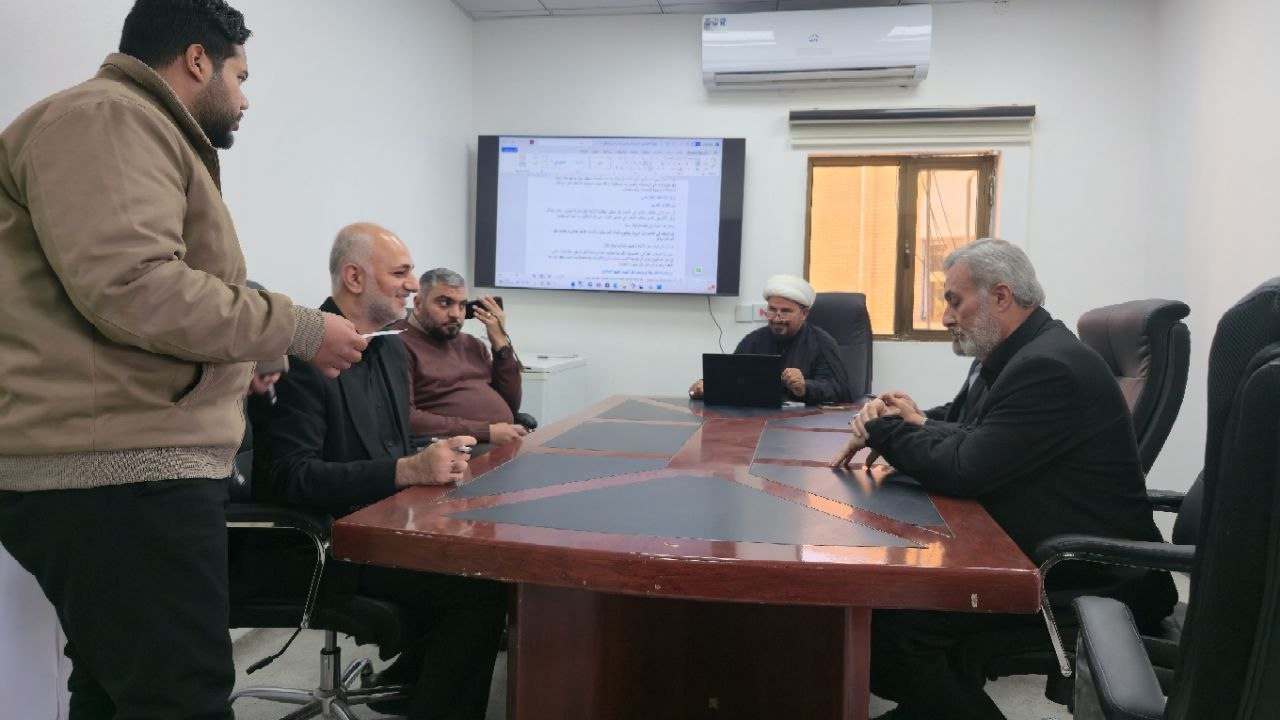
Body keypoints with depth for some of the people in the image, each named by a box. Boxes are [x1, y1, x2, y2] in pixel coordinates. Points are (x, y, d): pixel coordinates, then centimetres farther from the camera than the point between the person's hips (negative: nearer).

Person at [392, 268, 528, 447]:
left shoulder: (471, 344, 19)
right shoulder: (399, 344, -6)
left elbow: (511, 406, 14)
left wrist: (501, 342, 5)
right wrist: (486, 432, -17)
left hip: (508, 443, 7)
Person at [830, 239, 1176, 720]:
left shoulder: (1049, 367, -22)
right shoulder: (1008, 356, 10)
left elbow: (962, 471, -26)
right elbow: (954, 424, 17)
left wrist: (885, 428, -10)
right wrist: (907, 419, -5)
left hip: (1090, 580, -10)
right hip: (1034, 554, 10)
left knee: (892, 621, -22)